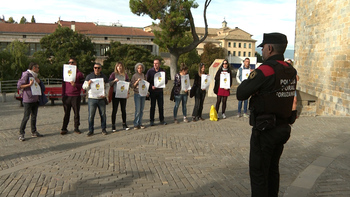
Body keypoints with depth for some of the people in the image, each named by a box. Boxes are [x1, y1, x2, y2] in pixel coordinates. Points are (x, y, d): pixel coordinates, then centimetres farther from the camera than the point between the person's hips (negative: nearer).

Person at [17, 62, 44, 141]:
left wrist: (38, 81, 5)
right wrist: (29, 84, -23)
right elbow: (19, 86, -13)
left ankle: (34, 132, 20)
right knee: (26, 117, -7)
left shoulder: (34, 75, 16)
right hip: (28, 100, -8)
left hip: (35, 99, 8)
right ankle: (21, 134, 0)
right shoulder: (26, 75, -9)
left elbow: (41, 86, 25)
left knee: (34, 116, 12)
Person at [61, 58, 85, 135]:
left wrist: (75, 85, -18)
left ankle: (76, 128, 12)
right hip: (67, 96, 2)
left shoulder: (79, 73, 3)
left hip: (76, 96, -2)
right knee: (66, 113, 4)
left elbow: (83, 84, 0)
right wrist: (63, 95, 8)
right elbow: (63, 84, 14)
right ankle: (64, 128, 8)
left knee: (76, 112, 3)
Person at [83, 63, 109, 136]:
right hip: (92, 99, -1)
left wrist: (105, 95, -7)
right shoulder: (89, 76, 7)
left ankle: (103, 129, 17)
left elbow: (107, 87, 11)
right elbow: (84, 87, 8)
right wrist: (88, 83, -14)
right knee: (91, 115, -2)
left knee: (103, 114, 5)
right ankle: (90, 130, 7)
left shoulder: (104, 77, 10)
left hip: (102, 99, 1)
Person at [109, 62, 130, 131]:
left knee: (123, 109, 8)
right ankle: (113, 126, 4)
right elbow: (109, 84, -2)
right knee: (114, 110, -1)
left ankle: (124, 124, 16)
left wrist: (128, 93, 0)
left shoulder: (125, 75, 9)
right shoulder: (113, 74, 1)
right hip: (115, 94, -3)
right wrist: (114, 81, -19)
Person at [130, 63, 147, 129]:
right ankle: (136, 124, -1)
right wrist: (137, 81, -17)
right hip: (137, 94, -4)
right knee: (137, 110, -8)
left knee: (141, 110, 5)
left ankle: (140, 124, 12)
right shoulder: (134, 76, -2)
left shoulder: (144, 75, 11)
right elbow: (132, 86, -4)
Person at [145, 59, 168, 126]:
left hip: (160, 91, 2)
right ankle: (151, 120, 10)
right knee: (152, 106, 1)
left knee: (161, 106, 5)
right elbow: (147, 81, 0)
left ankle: (162, 120, 16)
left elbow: (166, 81, 7)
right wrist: (151, 86, -16)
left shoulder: (162, 71, 6)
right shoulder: (150, 71, -1)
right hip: (152, 91, -2)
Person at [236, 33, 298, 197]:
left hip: (265, 130, -8)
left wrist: (248, 79, 1)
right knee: (272, 169, 21)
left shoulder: (265, 70, -19)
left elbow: (241, 94, -16)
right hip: (283, 128, 8)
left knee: (258, 172, 4)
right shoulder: (291, 71, 5)